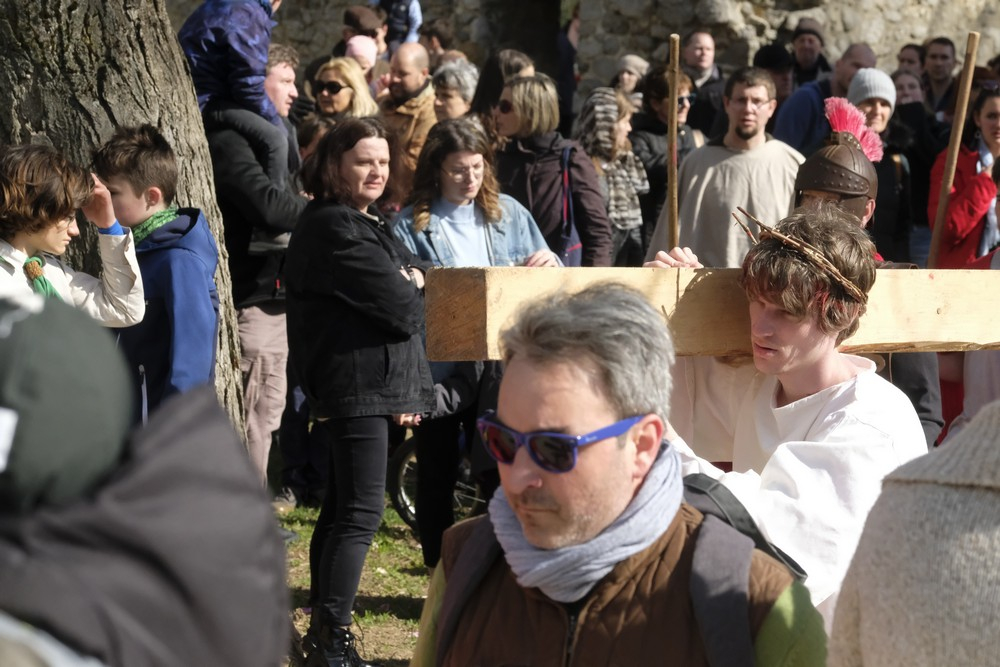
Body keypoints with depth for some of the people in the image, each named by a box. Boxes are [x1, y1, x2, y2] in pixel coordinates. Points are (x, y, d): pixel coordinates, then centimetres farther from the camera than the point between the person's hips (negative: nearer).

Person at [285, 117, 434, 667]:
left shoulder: (367, 225, 20)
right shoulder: (335, 229, -14)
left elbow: (420, 276, 15)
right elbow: (399, 306, -19)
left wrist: (407, 287, -6)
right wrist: (412, 290, 3)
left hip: (366, 386, 11)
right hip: (357, 385, -11)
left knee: (341, 506, 15)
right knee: (360, 512, -13)